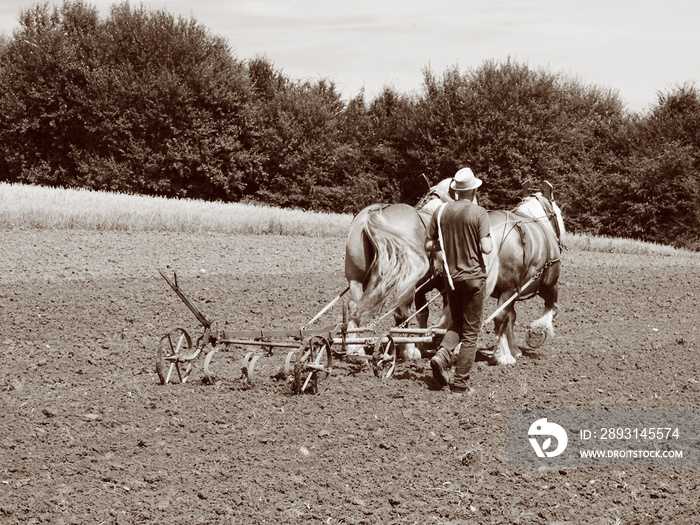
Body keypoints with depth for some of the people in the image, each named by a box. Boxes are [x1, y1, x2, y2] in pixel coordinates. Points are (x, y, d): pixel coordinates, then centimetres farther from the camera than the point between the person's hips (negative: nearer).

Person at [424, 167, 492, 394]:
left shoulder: (441, 211, -1)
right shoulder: (478, 213, -13)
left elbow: (428, 245, 1)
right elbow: (486, 248, -18)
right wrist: (489, 239, 3)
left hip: (451, 276, 4)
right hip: (474, 276, -4)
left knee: (457, 323, 22)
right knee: (471, 331, 6)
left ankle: (442, 355, -4)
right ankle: (460, 383, 7)